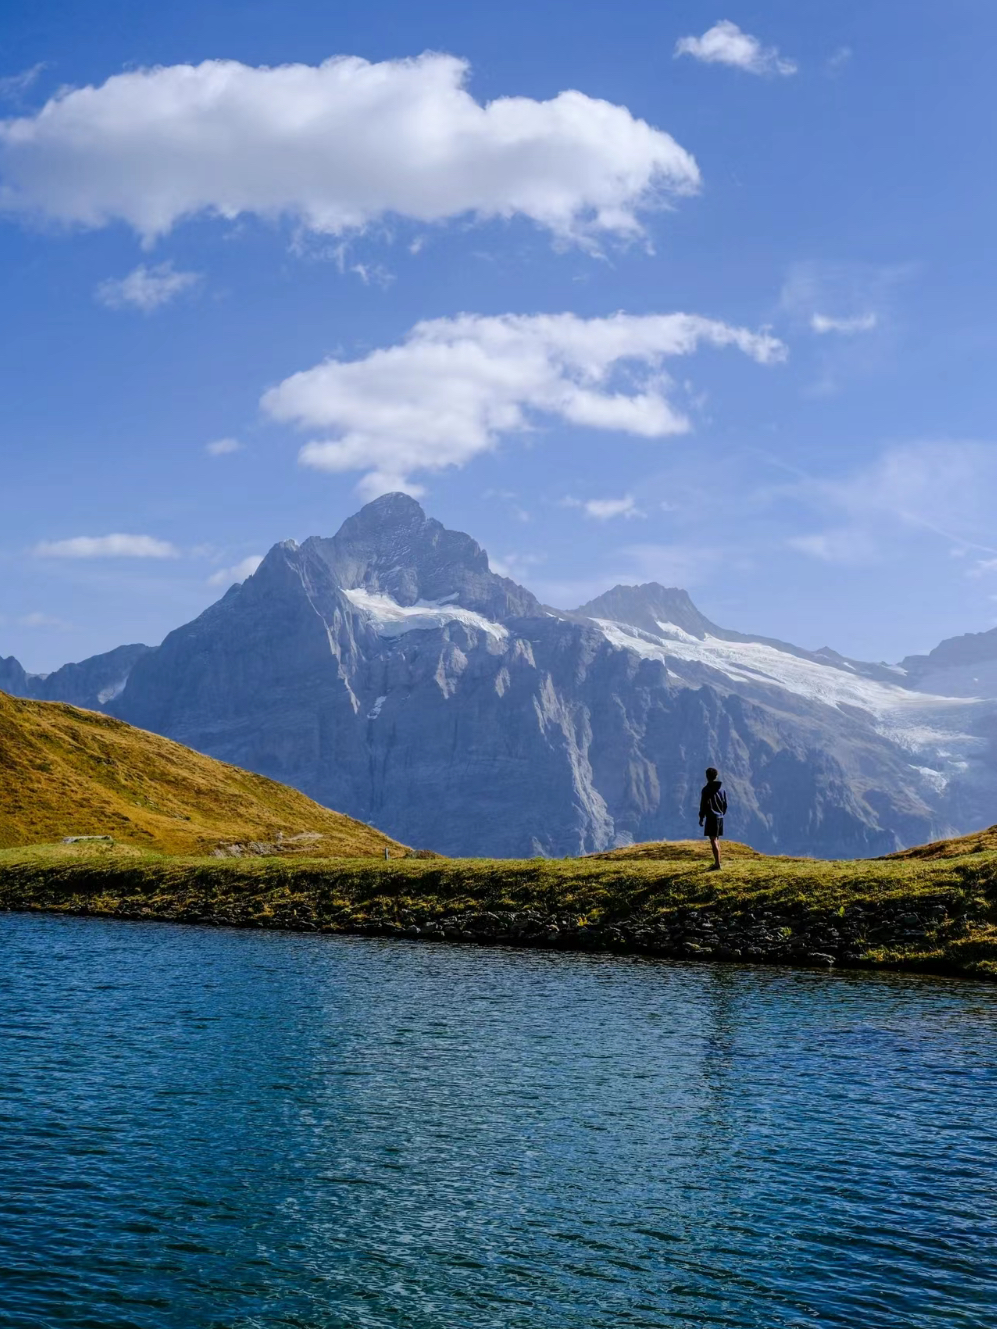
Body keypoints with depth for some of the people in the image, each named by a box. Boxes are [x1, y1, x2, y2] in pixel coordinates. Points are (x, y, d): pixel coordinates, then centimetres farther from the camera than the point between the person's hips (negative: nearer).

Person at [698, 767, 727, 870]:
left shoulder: (706, 789, -11)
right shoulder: (721, 788, 10)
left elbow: (704, 805, -13)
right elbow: (725, 804, 14)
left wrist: (701, 818, -6)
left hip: (711, 818, -7)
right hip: (720, 817, 7)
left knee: (713, 841, -8)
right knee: (716, 840, 17)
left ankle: (717, 864, -14)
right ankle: (717, 863, 23)